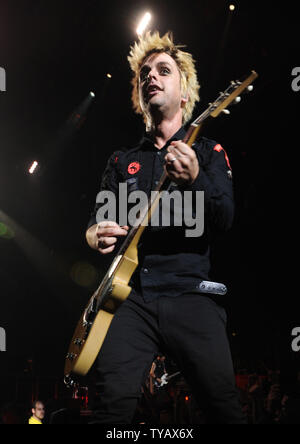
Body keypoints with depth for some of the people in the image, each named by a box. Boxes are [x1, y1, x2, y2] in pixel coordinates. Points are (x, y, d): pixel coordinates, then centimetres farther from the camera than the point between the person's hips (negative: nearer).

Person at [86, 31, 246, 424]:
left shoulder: (208, 151, 10)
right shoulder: (122, 160, 19)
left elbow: (224, 221, -3)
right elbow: (96, 218, 19)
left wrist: (195, 180, -24)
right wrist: (95, 235, -6)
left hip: (190, 293, -2)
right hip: (130, 294, 2)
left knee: (224, 405, -8)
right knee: (113, 401, -15)